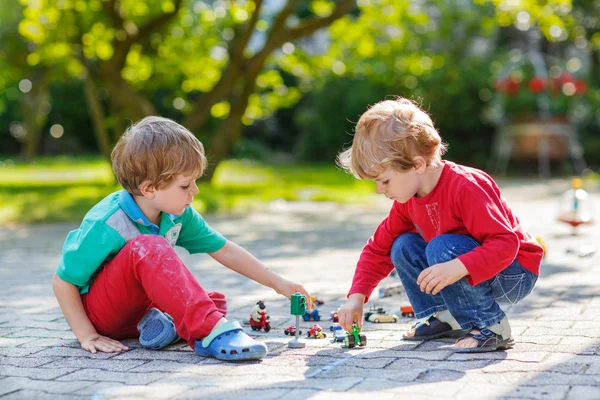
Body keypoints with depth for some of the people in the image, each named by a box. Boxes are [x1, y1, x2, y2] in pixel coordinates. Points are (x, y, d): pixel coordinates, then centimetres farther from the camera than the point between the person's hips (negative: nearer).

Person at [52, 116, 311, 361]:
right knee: (148, 247, -35)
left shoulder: (178, 215, -6)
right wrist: (87, 336, -18)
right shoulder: (107, 226, -26)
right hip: (97, 312, -8)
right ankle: (209, 332, -43)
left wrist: (277, 283, 2)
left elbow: (226, 251, 2)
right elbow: (62, 281, -18)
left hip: (138, 307, 8)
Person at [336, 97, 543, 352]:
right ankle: (445, 317, 3)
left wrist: (457, 268, -48)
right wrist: (356, 297, -3)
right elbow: (379, 248, 6)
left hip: (515, 274, -8)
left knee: (442, 247, -31)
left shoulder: (465, 187, -28)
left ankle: (490, 328, -20)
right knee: (403, 246, -5)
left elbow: (505, 243, -34)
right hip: (468, 271, 8)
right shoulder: (407, 200, -3)